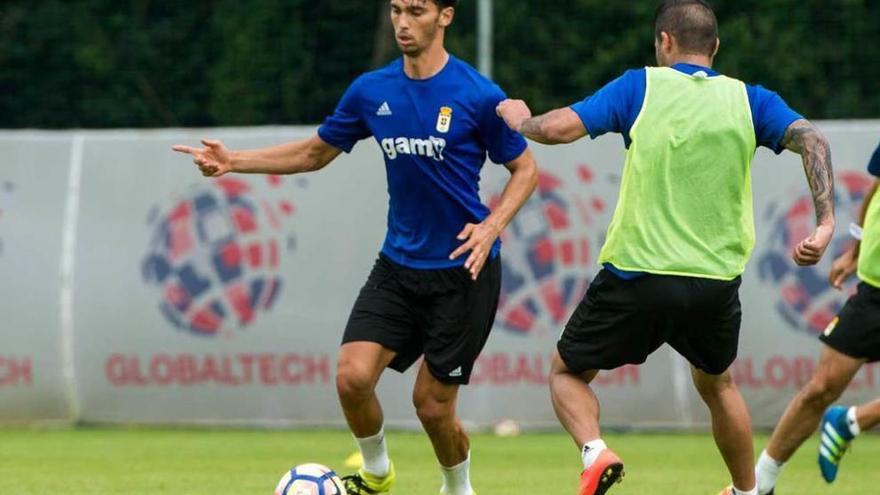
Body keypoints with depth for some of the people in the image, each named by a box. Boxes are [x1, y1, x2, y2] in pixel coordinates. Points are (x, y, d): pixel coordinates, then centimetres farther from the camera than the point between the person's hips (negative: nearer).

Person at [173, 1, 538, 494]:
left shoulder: (479, 96, -12)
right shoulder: (372, 91, 2)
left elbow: (525, 168, -1)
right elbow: (317, 152, 15)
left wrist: (491, 226, -18)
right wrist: (233, 162, 6)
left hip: (463, 270, -4)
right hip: (399, 264, 4)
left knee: (432, 403, -2)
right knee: (353, 376, -12)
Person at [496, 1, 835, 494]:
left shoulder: (641, 86, -1)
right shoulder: (748, 99, 5)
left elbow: (559, 128, -8)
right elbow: (811, 139, -10)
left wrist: (519, 118, 13)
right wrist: (825, 222, -15)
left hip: (636, 277, -3)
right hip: (717, 282, 3)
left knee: (568, 371, 15)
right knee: (717, 384, 30)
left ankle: (594, 452, -13)